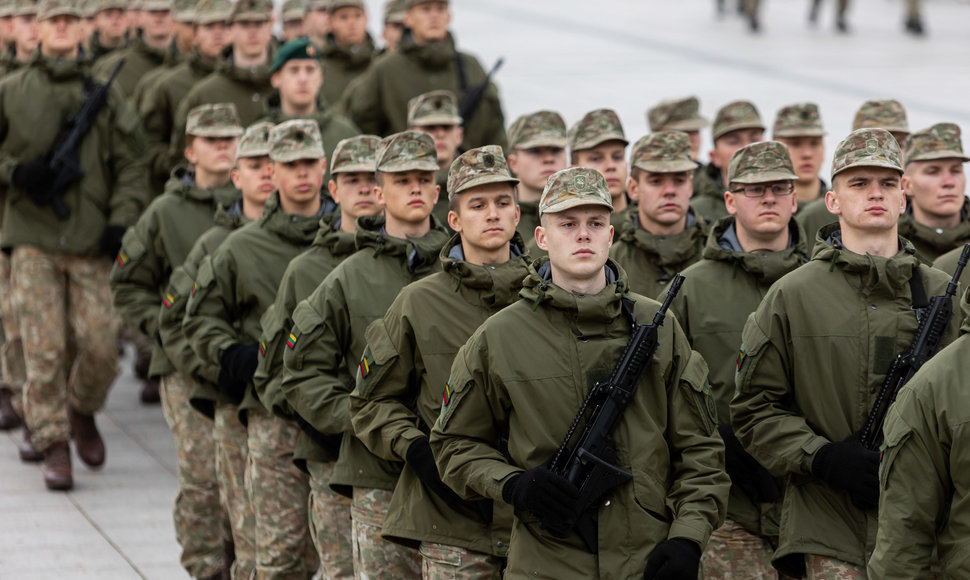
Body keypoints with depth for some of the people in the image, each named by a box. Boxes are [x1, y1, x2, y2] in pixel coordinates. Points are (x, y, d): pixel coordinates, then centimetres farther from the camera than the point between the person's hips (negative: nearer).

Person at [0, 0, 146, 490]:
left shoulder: (106, 95, 10)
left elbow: (130, 165, 8)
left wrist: (122, 222, -4)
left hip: (92, 243, 1)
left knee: (100, 344, -5)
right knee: (44, 348, -7)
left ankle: (82, 412, 24)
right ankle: (54, 446, 1)